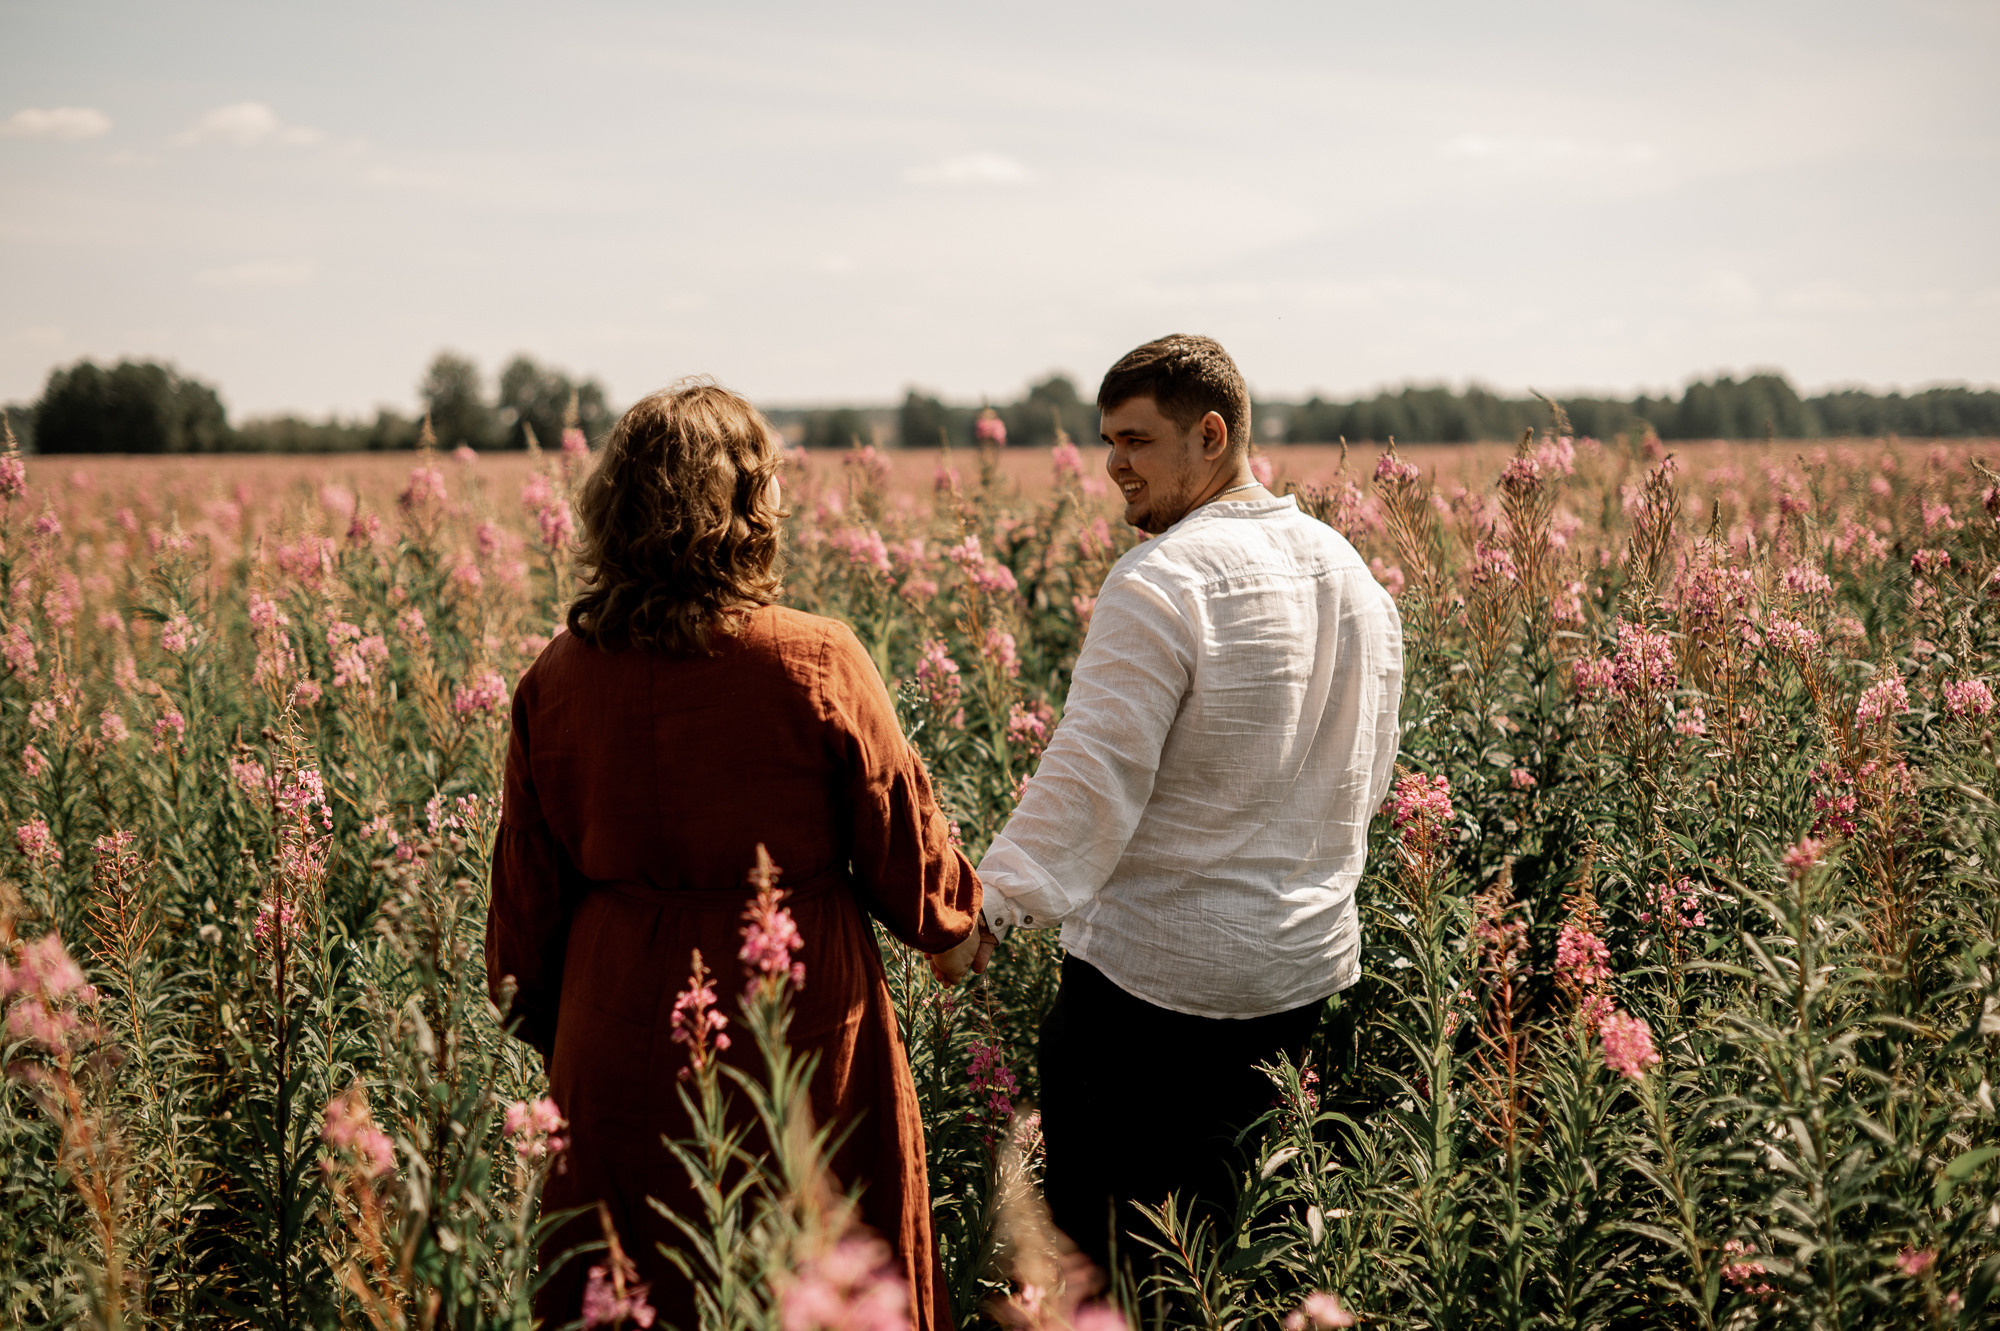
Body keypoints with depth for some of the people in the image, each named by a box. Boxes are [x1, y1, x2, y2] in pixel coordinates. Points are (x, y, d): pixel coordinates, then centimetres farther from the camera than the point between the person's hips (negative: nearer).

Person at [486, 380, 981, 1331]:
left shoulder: (554, 682, -6)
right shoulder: (819, 667, -15)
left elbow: (526, 900, 3)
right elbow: (910, 863, -5)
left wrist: (537, 1021, 19)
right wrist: (961, 915, 16)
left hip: (622, 1051, 3)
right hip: (801, 1049, -3)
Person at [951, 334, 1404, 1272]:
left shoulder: (1163, 580, -18)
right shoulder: (1354, 575, 8)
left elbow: (1093, 770, -25)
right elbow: (1368, 774, 17)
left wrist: (994, 900, -26)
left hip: (1154, 972, -8)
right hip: (1309, 962, 8)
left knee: (1095, 1221, 4)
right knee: (1222, 1216, 19)